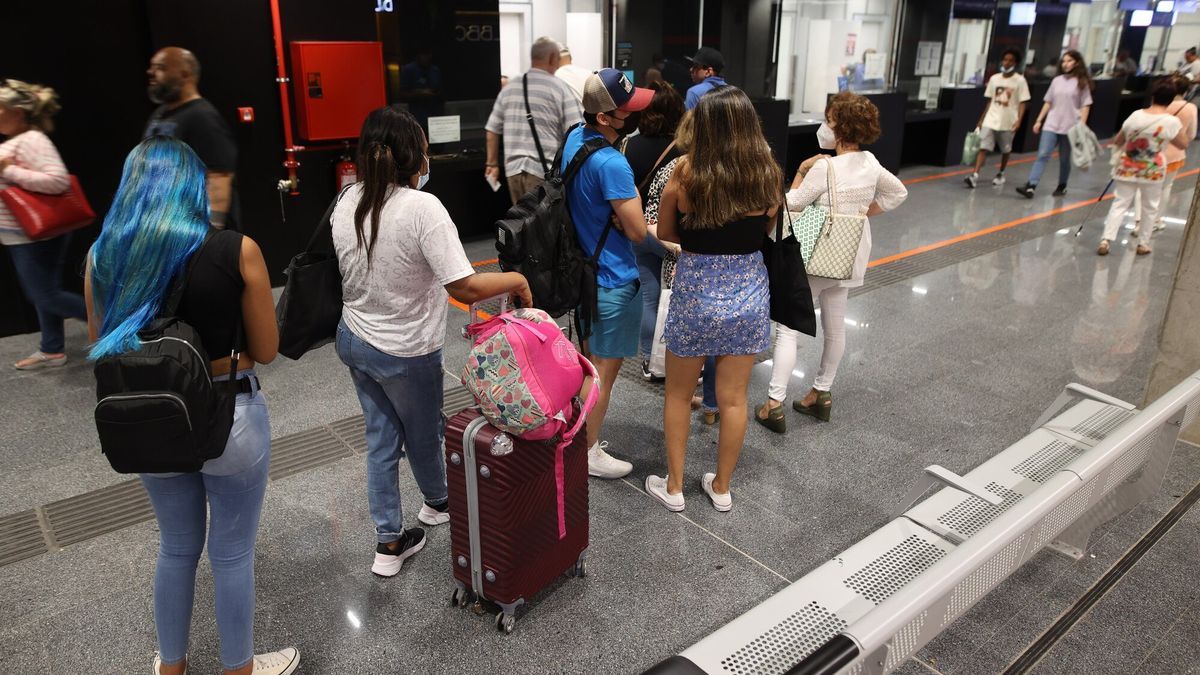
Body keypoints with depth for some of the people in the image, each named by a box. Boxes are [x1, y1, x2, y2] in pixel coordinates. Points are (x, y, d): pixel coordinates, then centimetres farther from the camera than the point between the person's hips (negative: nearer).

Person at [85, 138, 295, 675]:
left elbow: (103, 353, 6)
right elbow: (266, 350, -7)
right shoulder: (237, 251, -16)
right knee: (232, 553, 16)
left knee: (177, 547, 26)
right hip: (229, 418, -4)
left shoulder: (103, 256, -5)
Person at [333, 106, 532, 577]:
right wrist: (517, 280, -16)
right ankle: (438, 503, 49)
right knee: (423, 435, 21)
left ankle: (389, 542, 27)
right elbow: (466, 289, -30)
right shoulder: (422, 207, -26)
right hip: (405, 353, -6)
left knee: (381, 437, 18)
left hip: (354, 340, 6)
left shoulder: (348, 202, -6)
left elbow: (352, 270, 9)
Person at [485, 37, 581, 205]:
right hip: (545, 170, -5)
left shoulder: (509, 88, 13)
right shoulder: (560, 88, -3)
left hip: (513, 168, 5)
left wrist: (493, 164, 23)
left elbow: (492, 130, 15)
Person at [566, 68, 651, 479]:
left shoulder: (574, 138, 0)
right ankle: (588, 452, 19)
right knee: (606, 368, 5)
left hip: (584, 269, 9)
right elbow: (638, 232, -22)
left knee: (588, 357, 23)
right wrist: (632, 198, -4)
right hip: (613, 279, -9)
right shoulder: (611, 164, -27)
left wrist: (618, 210, -2)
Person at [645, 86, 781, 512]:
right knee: (733, 399, 15)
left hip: (696, 294, -2)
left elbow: (666, 233, -1)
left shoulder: (685, 173, -13)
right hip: (749, 296, 3)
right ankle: (721, 488, 31)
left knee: (678, 394, 17)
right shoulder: (768, 174, -7)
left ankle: (673, 487, 27)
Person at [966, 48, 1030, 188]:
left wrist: (1019, 120, -19)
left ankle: (1001, 174, 30)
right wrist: (982, 119, 13)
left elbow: (1022, 103, -6)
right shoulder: (994, 78, 6)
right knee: (983, 147, -10)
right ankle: (974, 176, -19)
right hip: (991, 120, 2)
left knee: (1005, 150, 13)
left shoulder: (1020, 80, -4)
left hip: (1008, 122, -2)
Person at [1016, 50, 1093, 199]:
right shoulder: (1057, 81, 10)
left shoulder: (1081, 83, 0)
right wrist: (1039, 120, 8)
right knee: (1042, 155, -9)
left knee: (1064, 159, 8)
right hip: (1051, 125, 2)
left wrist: (1081, 126, -12)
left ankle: (1062, 186, 24)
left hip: (1070, 128, -2)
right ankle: (1031, 186, -19)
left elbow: (1085, 106, -3)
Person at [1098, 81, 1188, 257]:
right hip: (1152, 171, -1)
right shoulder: (1172, 121, -11)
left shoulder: (1136, 115, -4)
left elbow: (1117, 142, 5)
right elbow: (1183, 144, 4)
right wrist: (1183, 129, 18)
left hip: (1127, 168, 1)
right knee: (1150, 208, 14)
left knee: (1119, 204, 4)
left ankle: (1106, 240, -8)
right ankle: (1143, 243, 20)